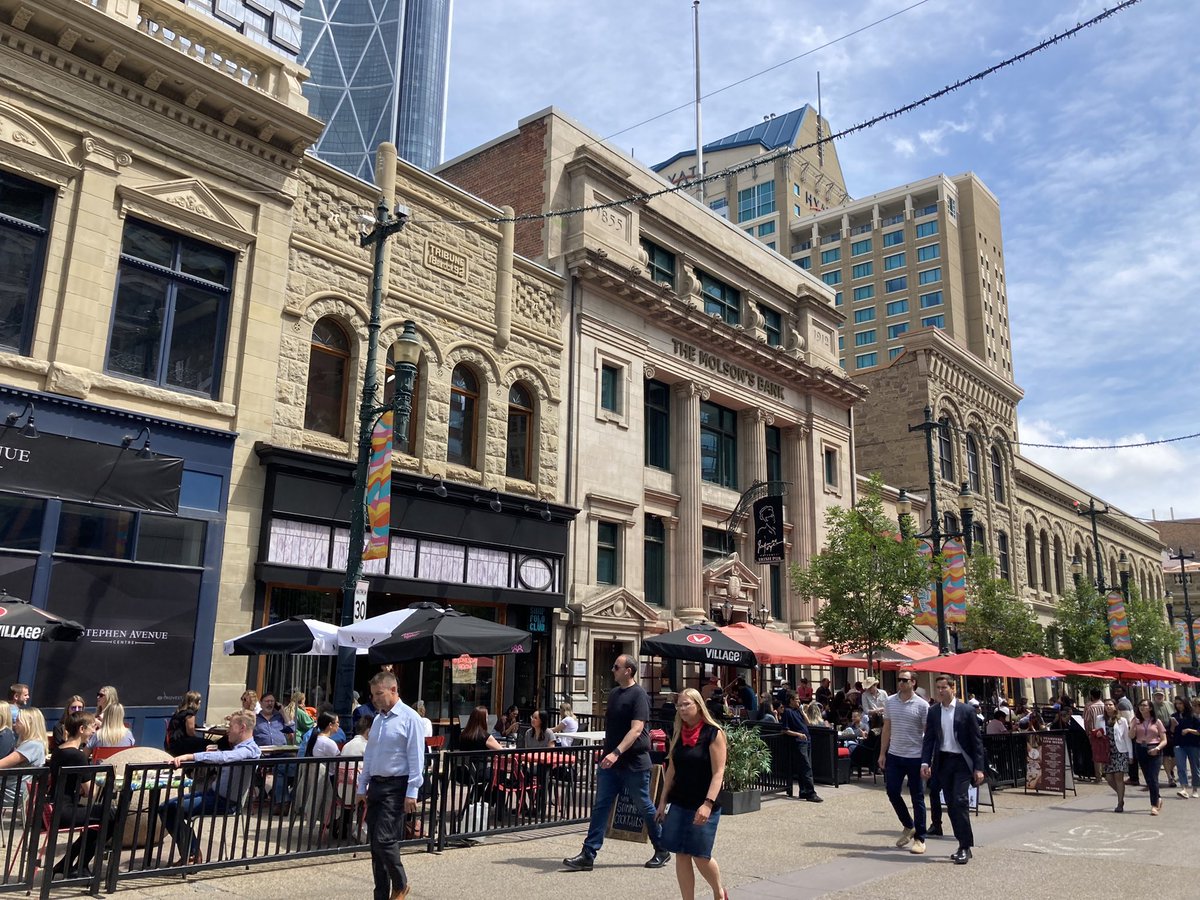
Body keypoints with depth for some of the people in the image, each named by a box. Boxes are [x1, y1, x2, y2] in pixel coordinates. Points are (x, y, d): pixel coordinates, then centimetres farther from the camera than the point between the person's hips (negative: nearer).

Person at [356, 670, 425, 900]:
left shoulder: (409, 718, -11)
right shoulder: (378, 719, 12)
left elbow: (416, 758, -13)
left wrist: (412, 793, -16)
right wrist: (362, 787, 16)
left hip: (396, 787, -7)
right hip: (376, 785, 8)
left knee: (384, 840, -12)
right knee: (375, 845, 9)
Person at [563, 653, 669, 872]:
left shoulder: (638, 695, -14)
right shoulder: (613, 693, 11)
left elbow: (636, 729, -24)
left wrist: (617, 752, -33)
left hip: (634, 763, -7)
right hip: (611, 762, 7)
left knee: (646, 807, 7)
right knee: (600, 807, 2)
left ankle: (662, 851, 24)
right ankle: (588, 855, 4)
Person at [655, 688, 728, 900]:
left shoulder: (713, 733, -9)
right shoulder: (678, 734, 8)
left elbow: (718, 773, -14)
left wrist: (708, 803, -23)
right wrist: (662, 801, 10)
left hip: (703, 806, -5)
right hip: (679, 803, 5)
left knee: (700, 856, 0)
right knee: (681, 855, 4)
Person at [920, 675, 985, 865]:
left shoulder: (966, 710, -6)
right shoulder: (933, 711, 5)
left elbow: (976, 740, -4)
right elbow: (928, 739, 6)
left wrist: (978, 768, -8)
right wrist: (925, 762, -5)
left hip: (962, 762, -4)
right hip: (943, 762, 4)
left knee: (960, 801, -12)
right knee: (951, 805, 8)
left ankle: (965, 847, -4)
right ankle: (963, 845, 19)